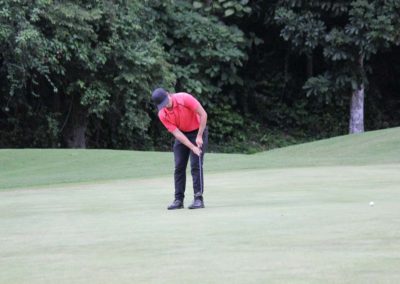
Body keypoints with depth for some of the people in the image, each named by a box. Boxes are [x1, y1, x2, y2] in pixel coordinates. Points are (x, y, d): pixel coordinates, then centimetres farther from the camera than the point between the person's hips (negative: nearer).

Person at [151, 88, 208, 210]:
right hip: (182, 135, 4)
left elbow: (203, 114, -21)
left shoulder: (184, 98, -26)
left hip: (197, 131, -4)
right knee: (179, 166, -2)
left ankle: (199, 198, -10)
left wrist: (199, 136, -21)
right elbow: (176, 133, -17)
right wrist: (193, 147, -26)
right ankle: (178, 200, 3)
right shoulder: (162, 115, -15)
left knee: (196, 165, -12)